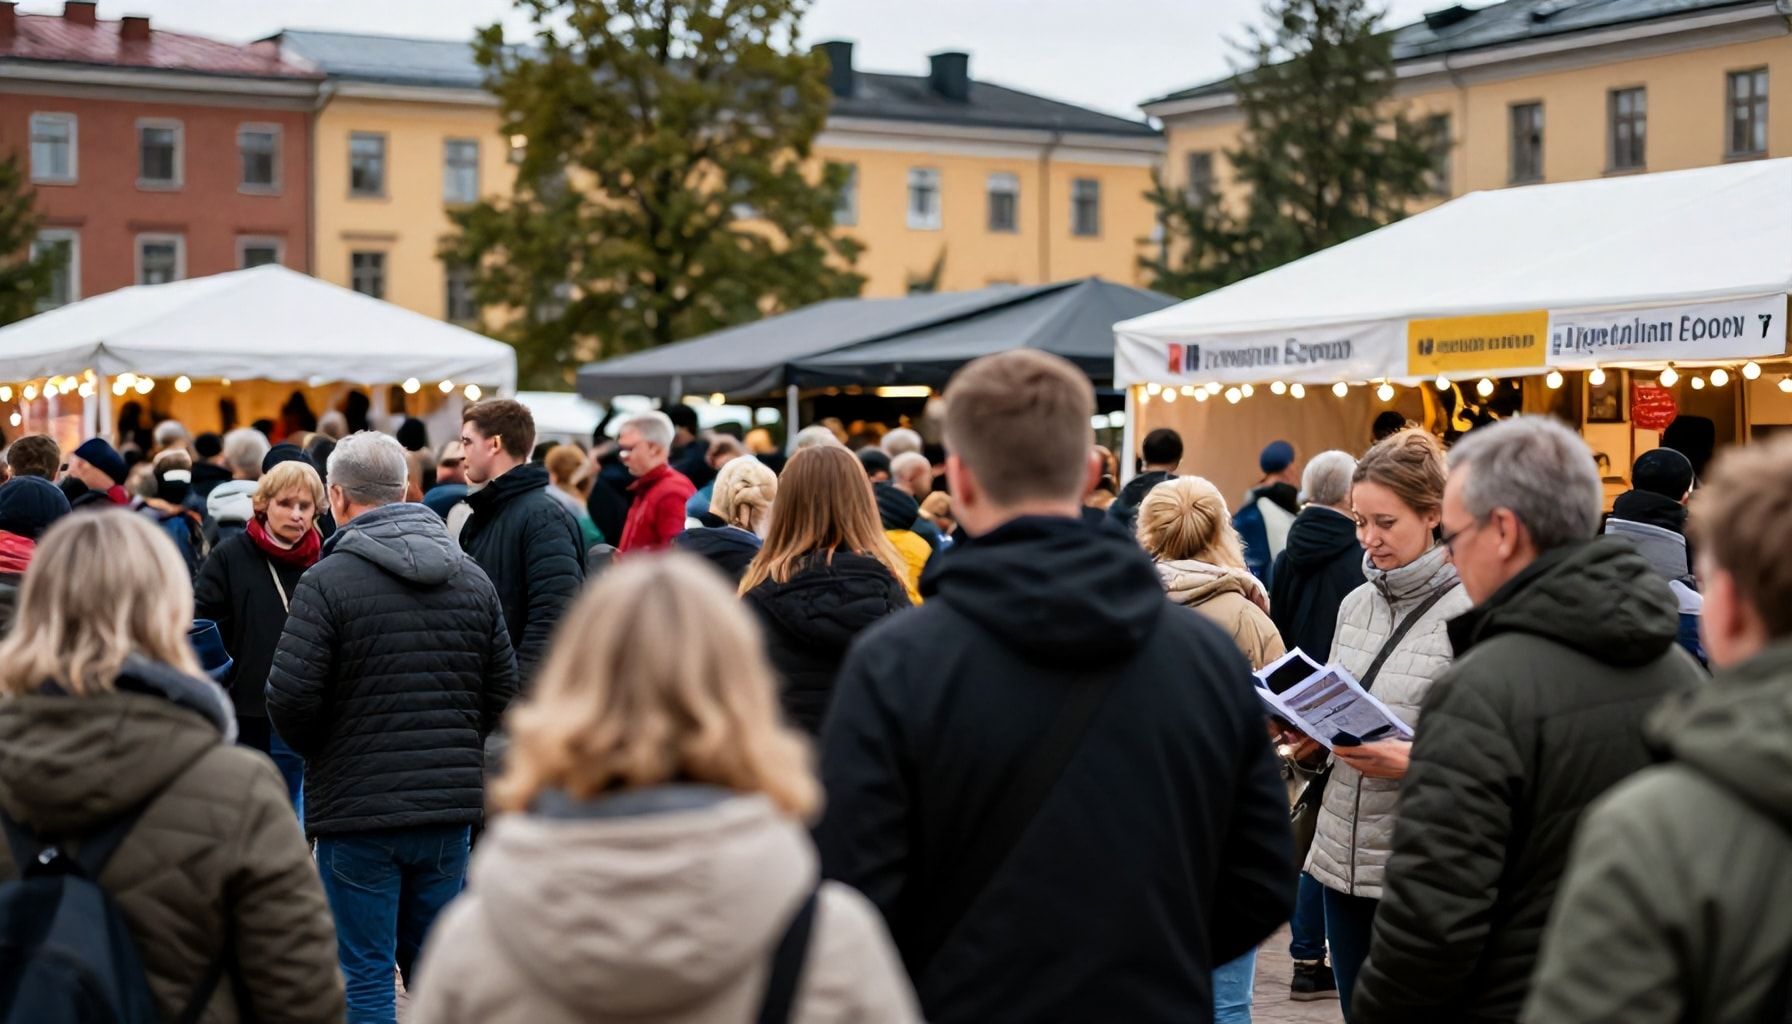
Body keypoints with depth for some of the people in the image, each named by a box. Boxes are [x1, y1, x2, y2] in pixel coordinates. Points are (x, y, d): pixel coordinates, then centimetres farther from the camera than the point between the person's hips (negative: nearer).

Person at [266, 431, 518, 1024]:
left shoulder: (326, 582, -10)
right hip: (451, 803, 5)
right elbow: (504, 689, 8)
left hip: (356, 806, -5)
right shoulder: (471, 579, 7)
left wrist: (316, 750, 6)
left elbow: (290, 699, -14)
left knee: (366, 976, 3)